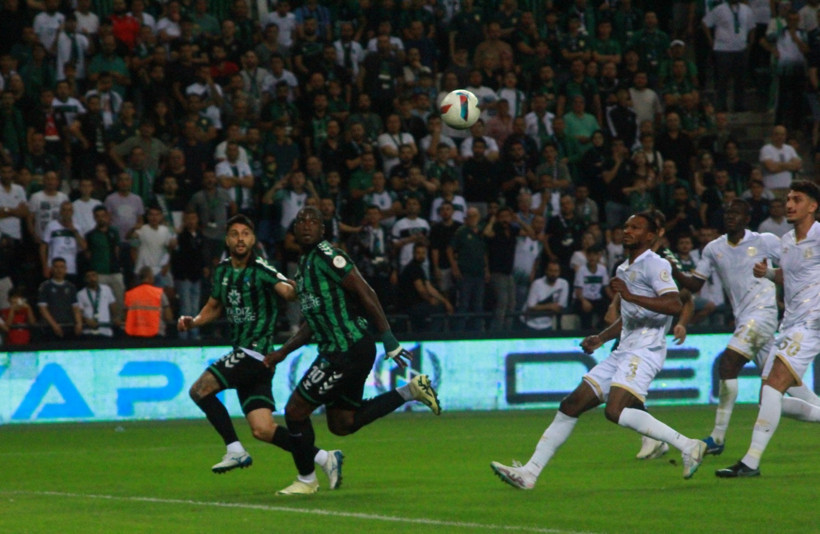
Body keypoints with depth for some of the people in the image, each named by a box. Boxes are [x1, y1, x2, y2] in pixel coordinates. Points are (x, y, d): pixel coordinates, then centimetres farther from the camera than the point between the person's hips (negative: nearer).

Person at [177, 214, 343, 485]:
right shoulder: (223, 270, 13)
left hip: (256, 350, -7)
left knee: (200, 390, -14)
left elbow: (289, 292, -25)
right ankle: (324, 458, 8)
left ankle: (235, 450, -6)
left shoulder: (261, 270, -10)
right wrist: (193, 321, 10)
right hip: (242, 353, 7)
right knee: (262, 430, 1)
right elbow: (214, 306, 27)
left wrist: (292, 287, -47)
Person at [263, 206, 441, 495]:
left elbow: (365, 293, -17)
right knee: (342, 423, 17)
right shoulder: (304, 264, 17)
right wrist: (281, 352, 19)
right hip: (336, 351, 10)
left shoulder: (327, 256, -13)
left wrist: (388, 338, -20)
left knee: (295, 410, -3)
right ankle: (410, 391, 18)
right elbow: (312, 323, 24)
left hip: (348, 350, -10)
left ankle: (306, 480, 12)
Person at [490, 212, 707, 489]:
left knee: (616, 411, -27)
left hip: (645, 350, -9)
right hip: (624, 351, 9)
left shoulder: (655, 265, -7)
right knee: (572, 404, 3)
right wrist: (601, 338, 24)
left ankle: (687, 445, -18)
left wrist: (630, 295, -26)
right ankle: (530, 472, 5)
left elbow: (674, 304, -23)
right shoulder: (624, 269, 22)